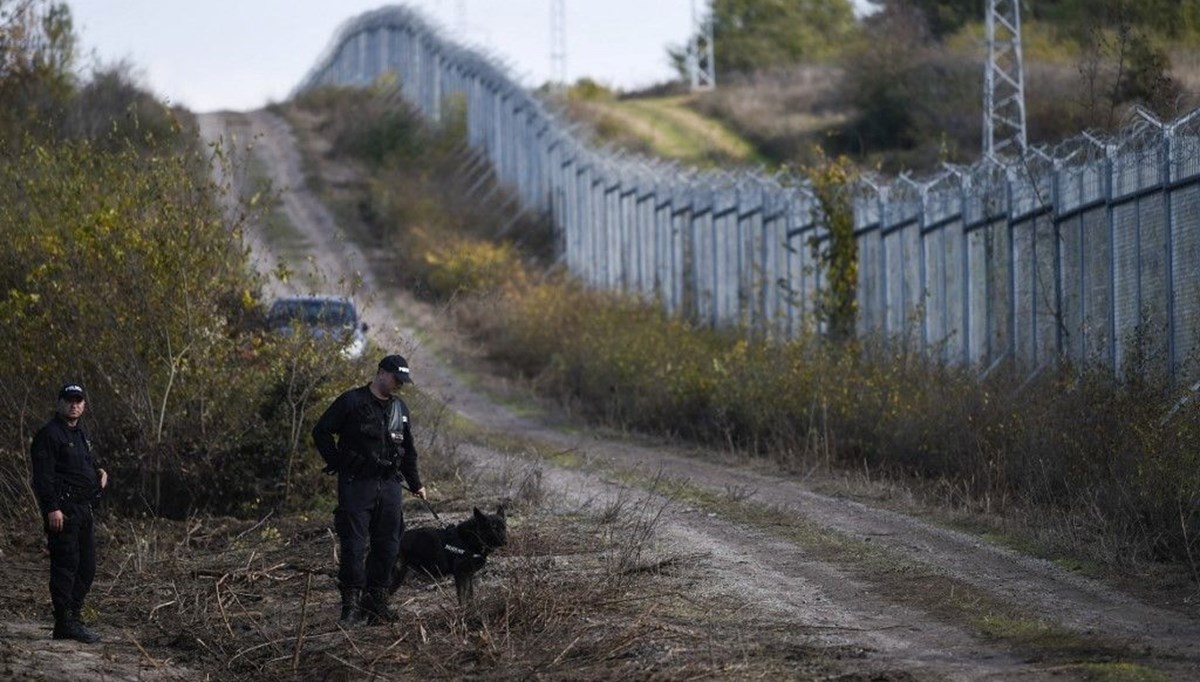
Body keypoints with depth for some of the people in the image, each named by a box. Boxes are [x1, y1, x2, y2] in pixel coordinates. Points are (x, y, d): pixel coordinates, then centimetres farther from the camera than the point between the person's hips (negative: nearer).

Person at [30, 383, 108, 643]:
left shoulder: (81, 435, 19)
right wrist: (52, 509, -24)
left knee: (87, 567, 11)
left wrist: (99, 472, 9)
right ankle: (65, 624, -10)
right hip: (62, 511, -10)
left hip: (84, 509, 10)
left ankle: (72, 618, 18)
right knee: (65, 566, -10)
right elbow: (43, 475, -17)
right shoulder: (49, 434, -10)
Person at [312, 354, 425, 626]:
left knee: (387, 546, 4)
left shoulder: (399, 409, 15)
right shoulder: (352, 402, -4)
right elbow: (321, 432, -2)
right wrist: (337, 464, -5)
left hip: (390, 486, 6)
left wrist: (415, 483, 23)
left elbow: (408, 450, 25)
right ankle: (351, 606, -8)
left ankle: (376, 604, 12)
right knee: (354, 545, -8)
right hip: (356, 484, -6)